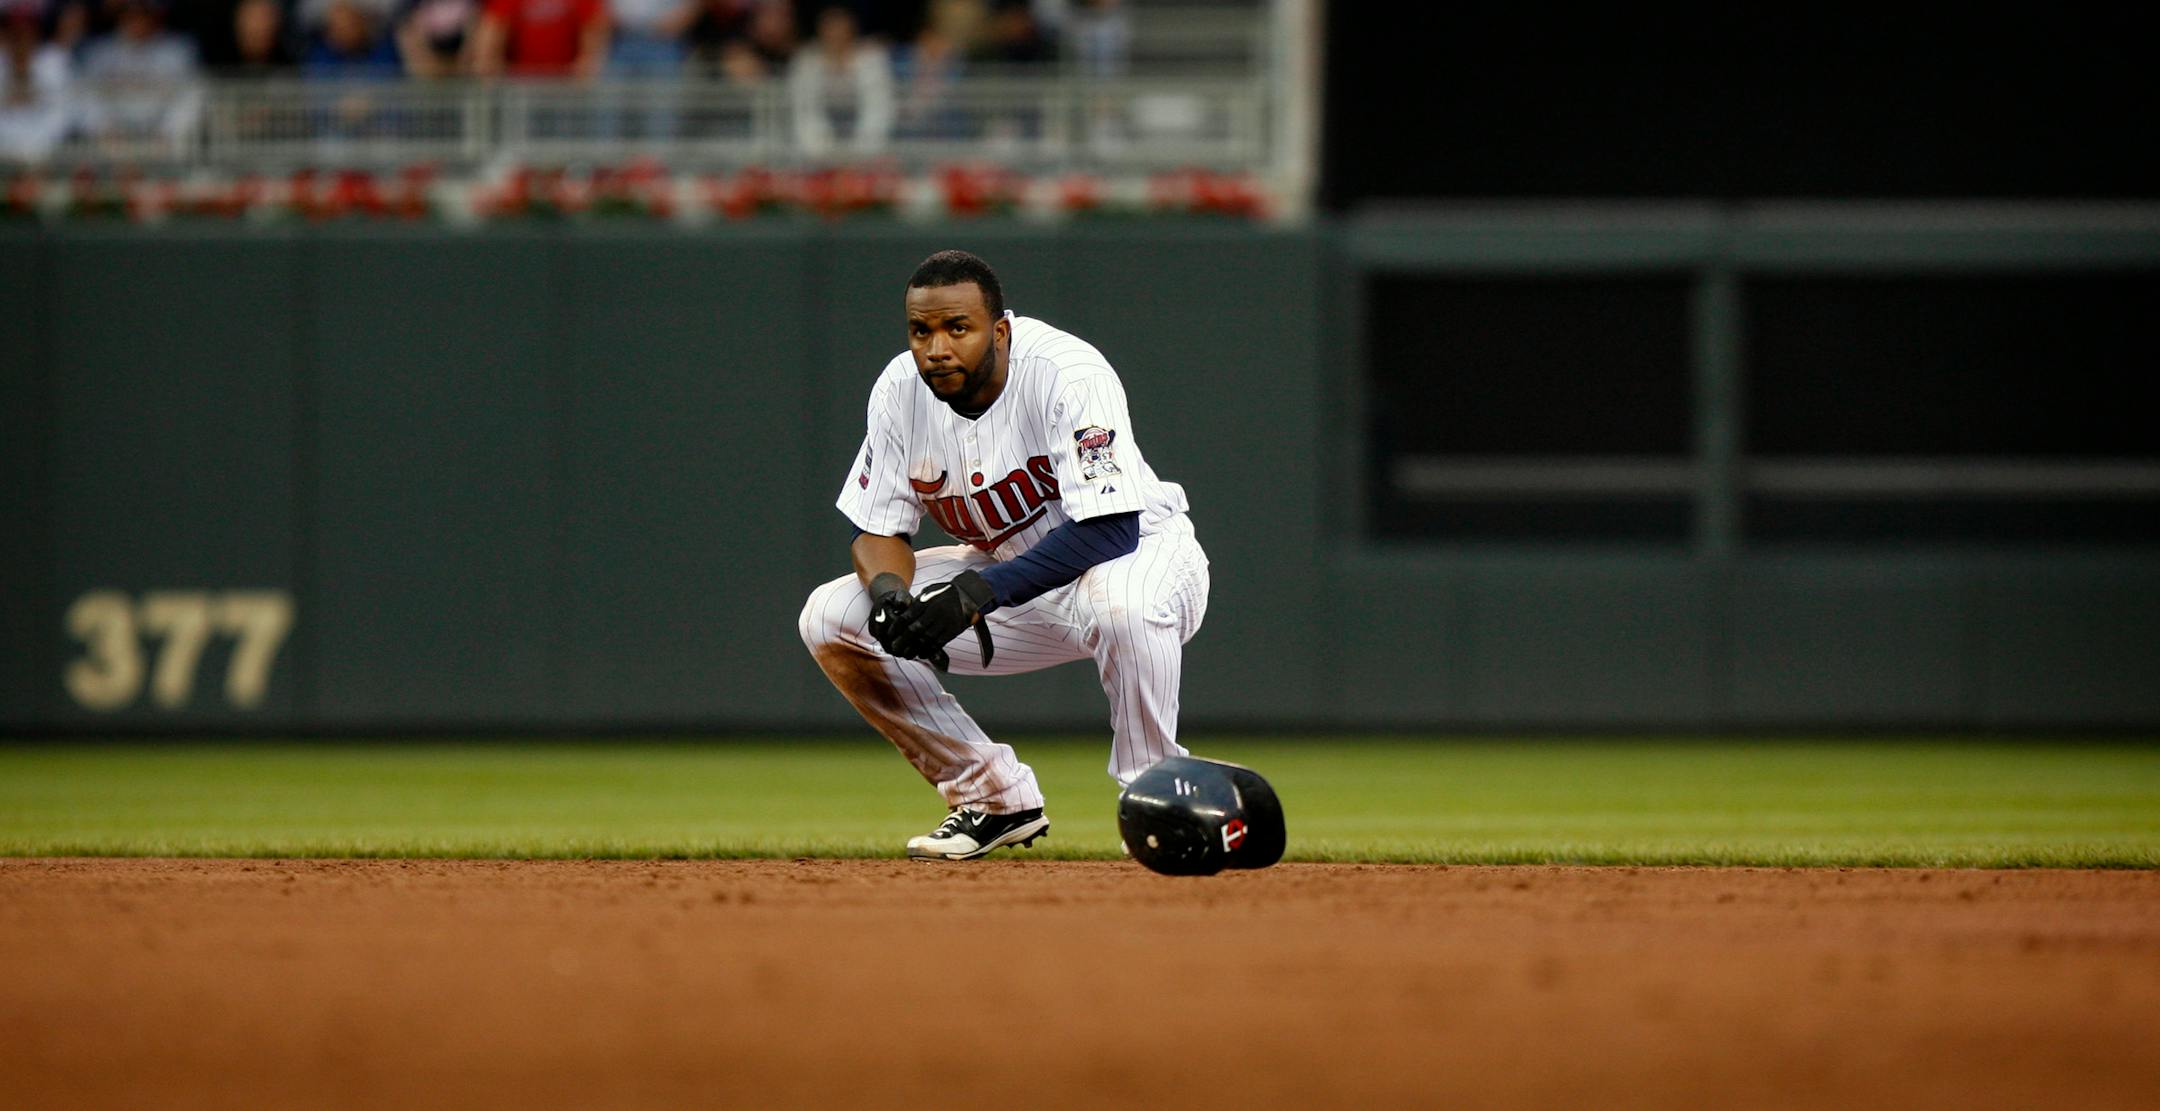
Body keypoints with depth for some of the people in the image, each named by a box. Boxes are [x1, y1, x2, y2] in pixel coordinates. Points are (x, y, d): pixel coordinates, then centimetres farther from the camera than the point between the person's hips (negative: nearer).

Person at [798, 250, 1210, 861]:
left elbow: (1110, 531, -34)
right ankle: (997, 798, 2)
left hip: (1144, 553, -6)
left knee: (1121, 599, -43)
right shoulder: (901, 390, -10)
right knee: (830, 618, -9)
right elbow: (879, 529, -1)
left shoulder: (1069, 375, -27)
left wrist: (978, 595, -40)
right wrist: (888, 588, -26)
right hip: (1006, 571, 6)